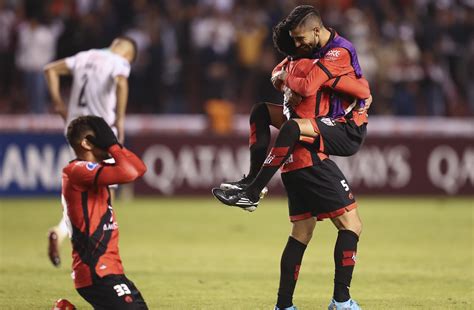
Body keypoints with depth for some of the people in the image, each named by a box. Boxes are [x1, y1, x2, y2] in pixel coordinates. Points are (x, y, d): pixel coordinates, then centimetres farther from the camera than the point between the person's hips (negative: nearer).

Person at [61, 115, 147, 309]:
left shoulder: (90, 169, 17)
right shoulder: (78, 170, -14)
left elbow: (139, 169, 19)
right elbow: (129, 173, -26)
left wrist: (116, 146, 8)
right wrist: (112, 144, -12)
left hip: (107, 269, 11)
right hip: (97, 272, -11)